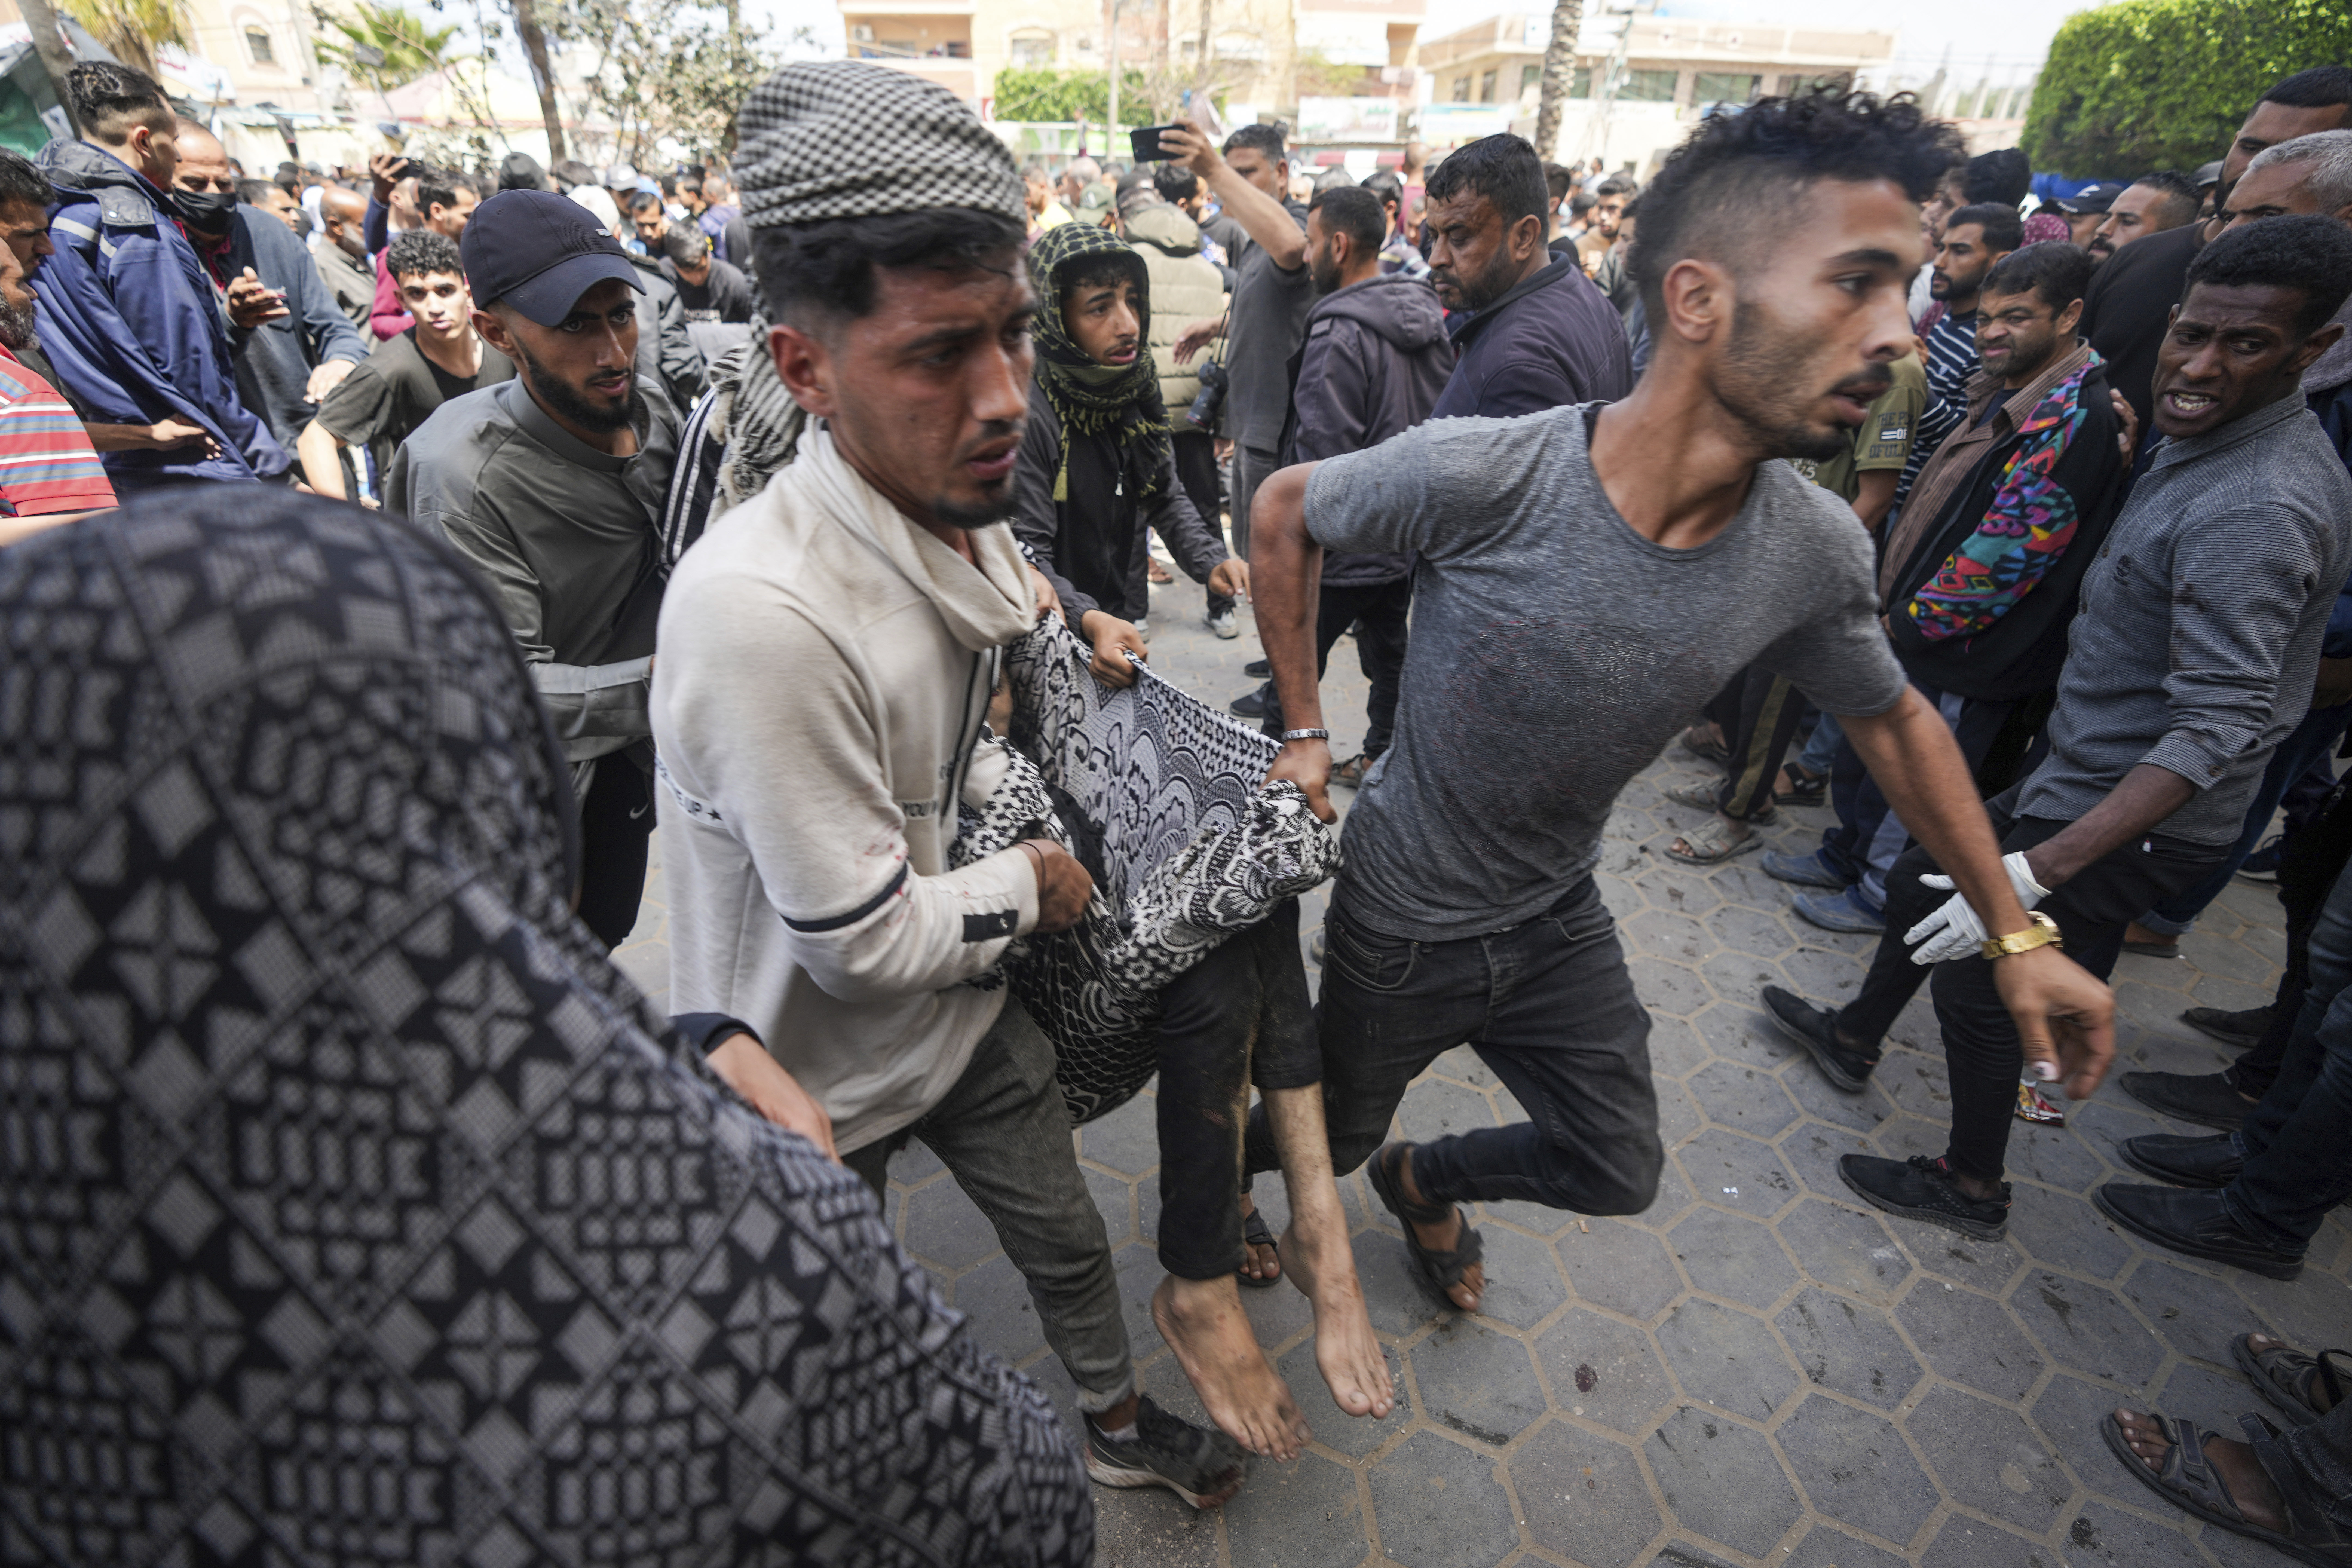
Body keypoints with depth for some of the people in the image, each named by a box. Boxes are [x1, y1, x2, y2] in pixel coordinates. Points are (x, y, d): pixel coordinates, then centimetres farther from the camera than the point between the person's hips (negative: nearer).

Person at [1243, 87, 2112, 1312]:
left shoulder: (1818, 553, -16)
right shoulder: (1476, 476, -32)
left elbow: (1895, 722, 4)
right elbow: (1284, 511, -13)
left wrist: (2016, 934, 7)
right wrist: (1303, 731, -13)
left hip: (1558, 922, 4)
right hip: (1402, 923, -4)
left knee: (1616, 1174, 20)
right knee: (1329, 1140, 20)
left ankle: (1425, 1182, 50)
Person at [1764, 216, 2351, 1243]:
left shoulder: (2254, 512, -28)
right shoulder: (2211, 448, 3)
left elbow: (2218, 730, -32)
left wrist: (2040, 870, -37)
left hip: (2127, 815, -9)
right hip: (2080, 774, 9)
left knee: (1975, 982, 6)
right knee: (1923, 881, 22)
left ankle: (1972, 1188, 28)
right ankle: (1853, 1039, 44)